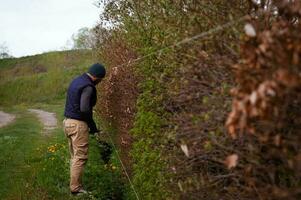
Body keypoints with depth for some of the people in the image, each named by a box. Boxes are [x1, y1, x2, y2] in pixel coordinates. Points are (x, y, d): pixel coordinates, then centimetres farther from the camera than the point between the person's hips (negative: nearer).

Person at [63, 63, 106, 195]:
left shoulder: (76, 81, 14)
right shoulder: (88, 86, -15)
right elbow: (85, 109, -25)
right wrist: (93, 127, -12)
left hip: (68, 121, 10)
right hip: (78, 124, -10)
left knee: (74, 156, 15)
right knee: (80, 157, -3)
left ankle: (74, 185, 20)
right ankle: (76, 188, 2)